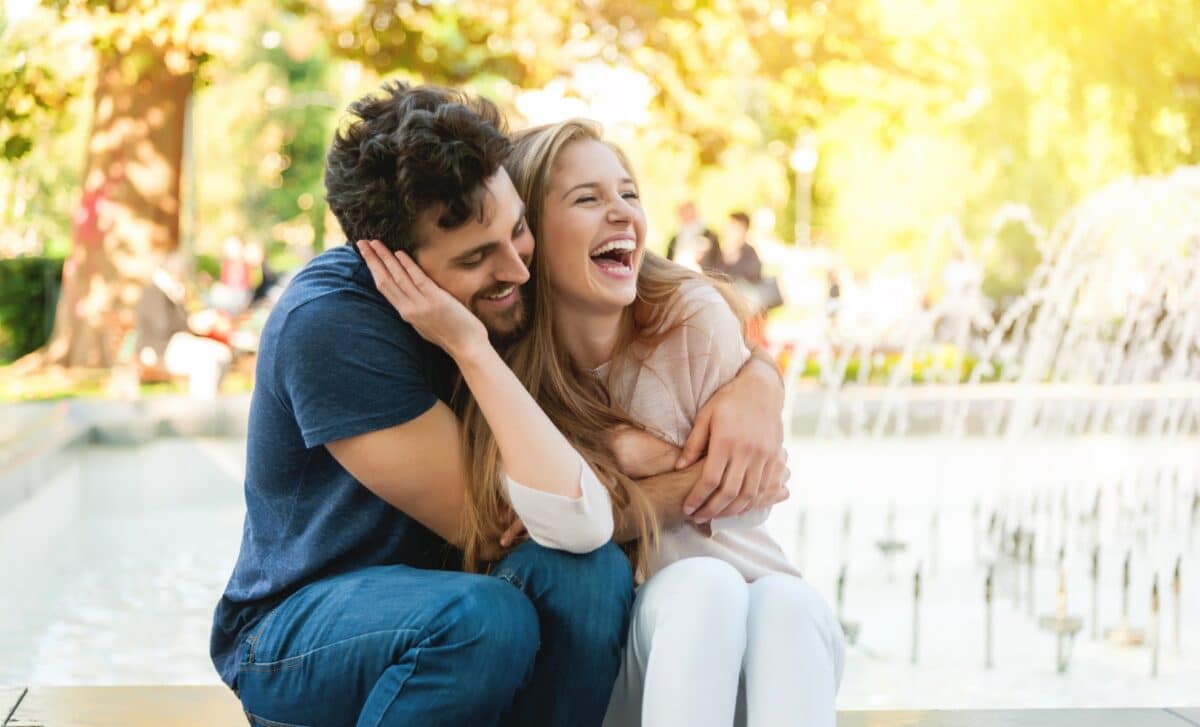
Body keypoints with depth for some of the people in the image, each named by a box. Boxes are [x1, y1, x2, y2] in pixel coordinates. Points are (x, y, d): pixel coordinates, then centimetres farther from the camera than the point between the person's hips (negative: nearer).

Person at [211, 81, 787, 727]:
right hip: (295, 623, -5)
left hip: (445, 608, 5)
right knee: (482, 617, -36)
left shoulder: (511, 276, -7)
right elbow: (485, 527, -24)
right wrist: (680, 488, -21)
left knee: (586, 570, -27)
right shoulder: (327, 325, -25)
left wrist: (752, 387, -21)